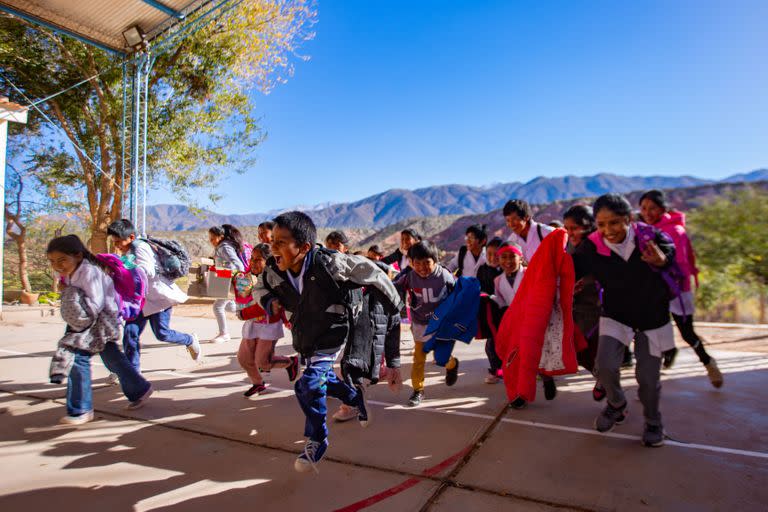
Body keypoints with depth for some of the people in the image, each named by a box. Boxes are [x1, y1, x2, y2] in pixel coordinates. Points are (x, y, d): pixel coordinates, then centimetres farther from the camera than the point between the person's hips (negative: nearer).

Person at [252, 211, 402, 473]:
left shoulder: (329, 263, -31)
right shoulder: (273, 269, -15)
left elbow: (370, 272, -19)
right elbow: (260, 287, 8)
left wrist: (393, 303, -7)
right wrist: (269, 301, -15)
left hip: (331, 333, -6)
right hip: (304, 334, 7)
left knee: (310, 385, -17)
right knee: (324, 378, 22)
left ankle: (316, 441, 6)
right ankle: (355, 397, 52)